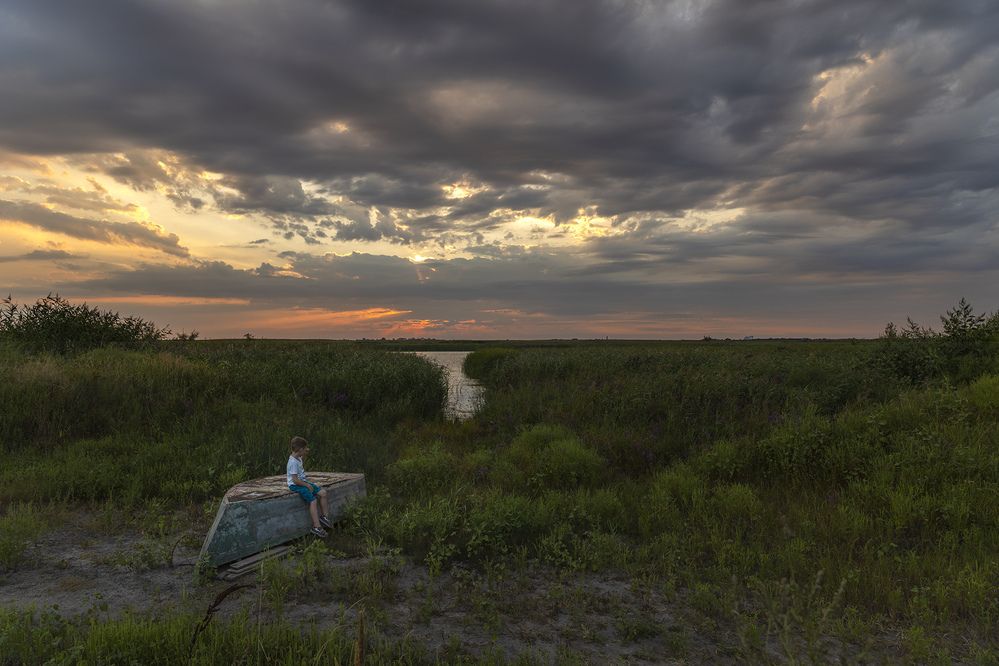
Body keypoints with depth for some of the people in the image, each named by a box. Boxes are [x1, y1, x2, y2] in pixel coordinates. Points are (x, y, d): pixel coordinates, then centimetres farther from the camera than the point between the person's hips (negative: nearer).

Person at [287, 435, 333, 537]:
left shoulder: (298, 458, 8)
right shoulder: (293, 462, -22)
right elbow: (295, 480, -25)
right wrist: (307, 485, -18)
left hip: (303, 482, 10)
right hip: (295, 485, -10)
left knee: (323, 492, 1)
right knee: (313, 500, -22)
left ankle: (325, 516, 10)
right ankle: (317, 527, -21)